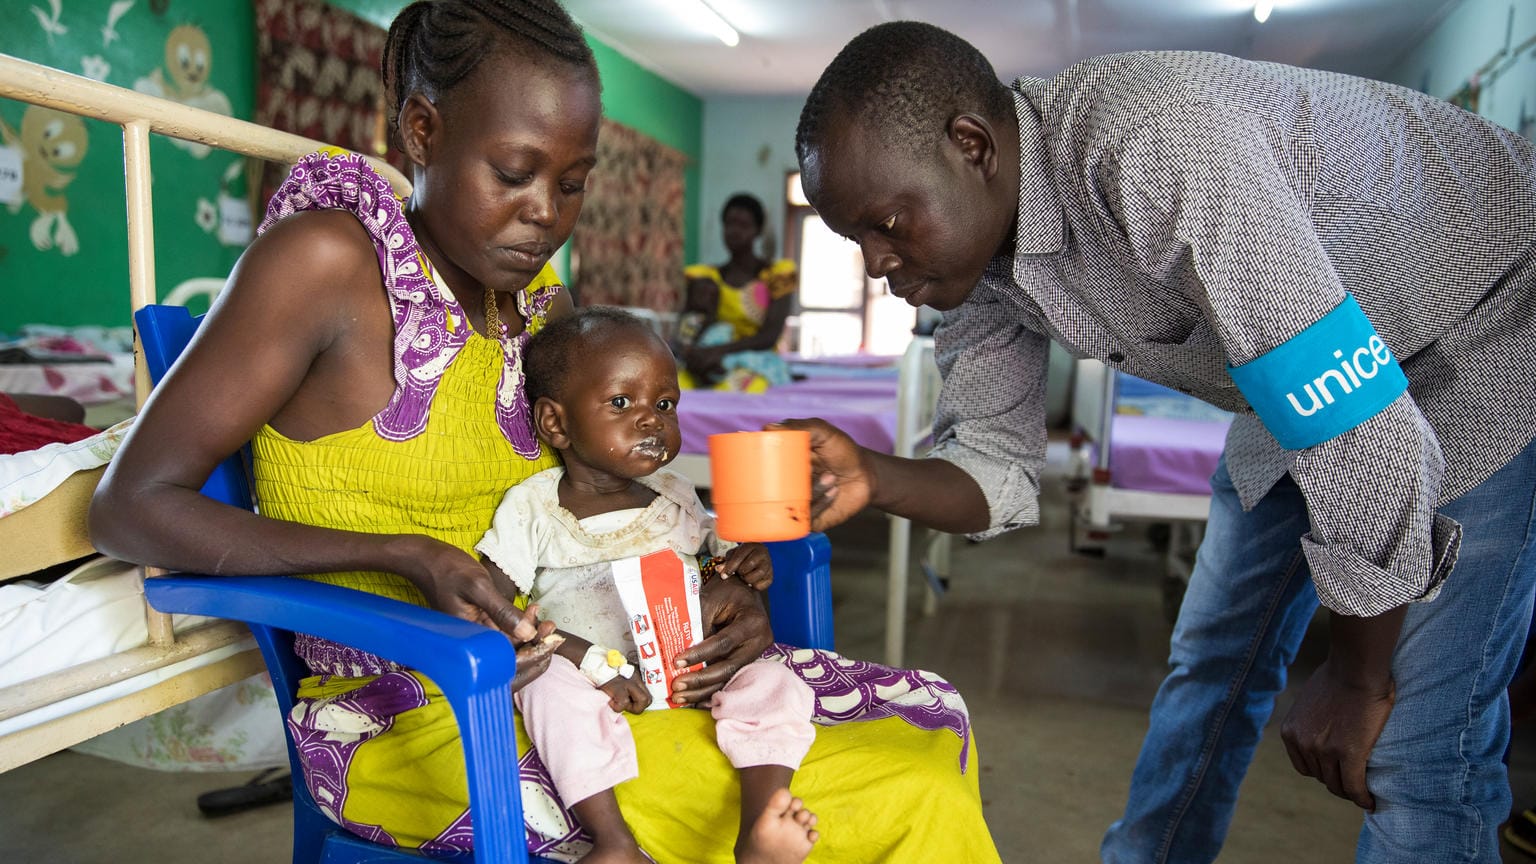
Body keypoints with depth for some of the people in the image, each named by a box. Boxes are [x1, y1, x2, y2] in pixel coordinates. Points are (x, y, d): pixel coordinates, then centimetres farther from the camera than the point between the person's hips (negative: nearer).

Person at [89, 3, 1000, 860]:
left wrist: (714, 588, -6)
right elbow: (131, 507, -11)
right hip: (404, 717, -5)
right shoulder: (328, 259, -12)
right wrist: (407, 560, -23)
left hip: (556, 676, 6)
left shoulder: (545, 303, 8)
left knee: (915, 771, -6)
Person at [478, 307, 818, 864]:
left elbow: (719, 561, 24)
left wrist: (745, 567, -5)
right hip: (582, 664, -3)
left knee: (774, 682, -18)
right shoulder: (530, 508, 1)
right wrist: (593, 661, -22)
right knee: (556, 683, -33)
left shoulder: (675, 498, 13)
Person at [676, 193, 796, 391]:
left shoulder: (778, 275, 4)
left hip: (758, 365, -3)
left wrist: (718, 351, -22)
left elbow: (770, 336, -8)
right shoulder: (704, 277, 16)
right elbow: (683, 336, 7)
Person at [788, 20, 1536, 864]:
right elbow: (998, 468, -7)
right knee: (1212, 662, 12)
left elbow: (1371, 440, -34)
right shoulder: (970, 239, -13)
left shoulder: (1155, 149, -39)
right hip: (1310, 374, 7)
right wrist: (875, 478, -30)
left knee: (1415, 748, -8)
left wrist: (1358, 677, -19)